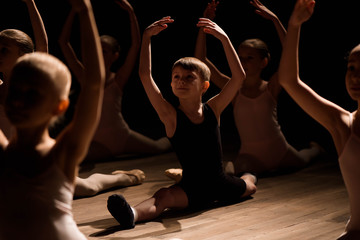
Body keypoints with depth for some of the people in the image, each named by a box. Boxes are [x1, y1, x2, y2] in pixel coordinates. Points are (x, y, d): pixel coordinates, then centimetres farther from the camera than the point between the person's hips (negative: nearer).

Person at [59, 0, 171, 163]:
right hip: (98, 143, 1)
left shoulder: (118, 79, -8)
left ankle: (171, 137, 49)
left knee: (159, 148, 11)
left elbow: (136, 45, -18)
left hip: (123, 137, -1)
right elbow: (64, 42, -8)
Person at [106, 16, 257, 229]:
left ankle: (248, 177, 69)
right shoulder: (171, 116, -13)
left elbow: (239, 76, -12)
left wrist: (224, 38, -18)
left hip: (219, 182, 5)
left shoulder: (213, 109, -5)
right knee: (163, 196, -37)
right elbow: (145, 75, -22)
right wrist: (147, 38, -25)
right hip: (191, 186, -4)